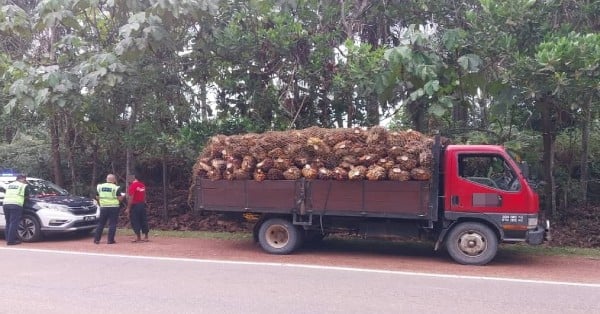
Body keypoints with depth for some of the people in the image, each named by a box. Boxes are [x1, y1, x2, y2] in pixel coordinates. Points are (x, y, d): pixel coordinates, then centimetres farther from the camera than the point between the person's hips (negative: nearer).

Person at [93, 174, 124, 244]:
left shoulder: (100, 186, 5)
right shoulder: (116, 188, -7)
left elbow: (97, 197, 11)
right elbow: (120, 198, -8)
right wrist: (123, 196, 13)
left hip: (103, 207, 4)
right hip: (113, 207, -4)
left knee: (101, 223, 12)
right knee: (112, 224, 1)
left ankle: (96, 239, 13)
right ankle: (110, 240, -1)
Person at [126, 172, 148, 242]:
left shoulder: (133, 185, -13)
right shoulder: (143, 185, 8)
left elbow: (131, 198, -16)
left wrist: (128, 208, -13)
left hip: (135, 205, -7)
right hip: (142, 204, 7)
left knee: (135, 221, 0)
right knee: (143, 221, 10)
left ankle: (138, 238, -1)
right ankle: (146, 237, 13)